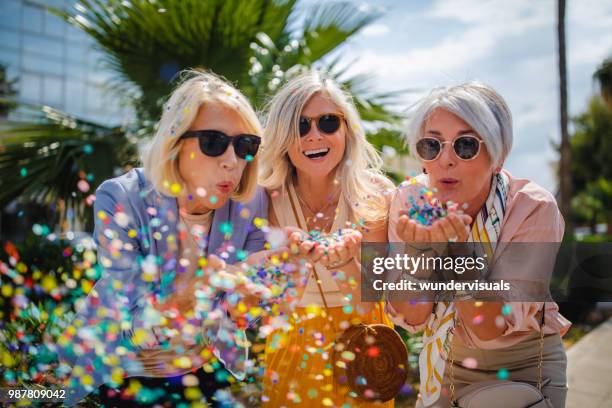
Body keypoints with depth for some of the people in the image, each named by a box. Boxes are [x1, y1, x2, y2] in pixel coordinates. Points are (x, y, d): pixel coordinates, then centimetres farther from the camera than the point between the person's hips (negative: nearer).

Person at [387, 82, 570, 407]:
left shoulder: (534, 208, -25)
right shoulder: (409, 200, -18)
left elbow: (490, 328, -26)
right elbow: (412, 318, -16)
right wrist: (418, 250, -34)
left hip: (524, 367, -2)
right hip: (444, 362, 2)